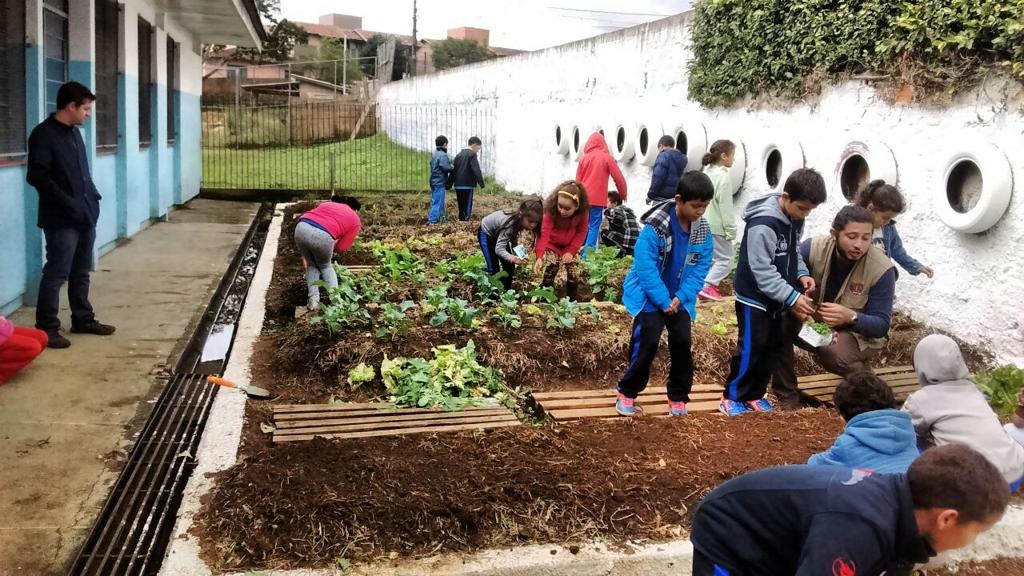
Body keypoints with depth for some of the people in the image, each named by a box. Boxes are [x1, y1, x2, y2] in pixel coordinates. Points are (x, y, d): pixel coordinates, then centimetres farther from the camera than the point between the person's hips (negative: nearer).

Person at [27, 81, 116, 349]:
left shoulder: (74, 132, 14)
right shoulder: (43, 134, -12)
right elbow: (37, 176, -19)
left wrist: (93, 196, 10)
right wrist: (66, 202, -21)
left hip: (85, 215, 8)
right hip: (61, 219, -8)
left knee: (81, 272, 16)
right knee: (57, 273, -5)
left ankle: (83, 319, 26)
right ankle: (47, 329, 2)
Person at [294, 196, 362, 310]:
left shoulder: (326, 204, 36)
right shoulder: (355, 220, 24)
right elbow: (341, 248, 16)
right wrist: (330, 248, 37)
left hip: (301, 228, 3)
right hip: (322, 235, -3)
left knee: (312, 265, 27)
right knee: (325, 266, 27)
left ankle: (313, 299, 13)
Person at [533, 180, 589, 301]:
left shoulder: (582, 214, -21)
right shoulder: (551, 212, -29)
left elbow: (581, 233, -11)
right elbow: (544, 234, -35)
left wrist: (571, 251, -22)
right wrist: (539, 256, -45)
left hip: (569, 247, 3)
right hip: (551, 245, -3)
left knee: (574, 275, -3)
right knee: (550, 271, -21)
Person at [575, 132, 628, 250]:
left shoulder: (584, 158, 6)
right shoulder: (607, 158, -3)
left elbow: (578, 180, 10)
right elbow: (619, 178, -2)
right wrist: (623, 195, 12)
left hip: (583, 198, 3)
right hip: (598, 199, -3)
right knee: (594, 227, -2)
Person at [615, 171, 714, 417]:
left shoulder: (703, 231, -5)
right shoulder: (655, 227, -22)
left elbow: (700, 268, -3)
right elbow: (646, 268, -23)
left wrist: (680, 297, -15)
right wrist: (664, 301, -23)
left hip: (679, 298, 5)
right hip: (649, 296, -5)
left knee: (682, 343, 2)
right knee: (647, 342, -10)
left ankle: (678, 396, 18)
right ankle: (627, 392, 8)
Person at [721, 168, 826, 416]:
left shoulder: (795, 219, 1)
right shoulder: (763, 225, -27)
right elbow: (762, 271, -27)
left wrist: (801, 274, -4)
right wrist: (792, 297, -29)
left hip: (777, 298, 8)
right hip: (755, 297, -8)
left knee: (773, 347, 13)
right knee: (751, 349, -3)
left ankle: (754, 394, 25)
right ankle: (732, 396, 11)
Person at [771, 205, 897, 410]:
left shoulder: (881, 269, -21)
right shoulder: (812, 248, -17)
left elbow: (881, 325, -18)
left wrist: (851, 317, -40)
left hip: (858, 332, -3)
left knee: (834, 353, -36)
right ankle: (787, 396, -12)